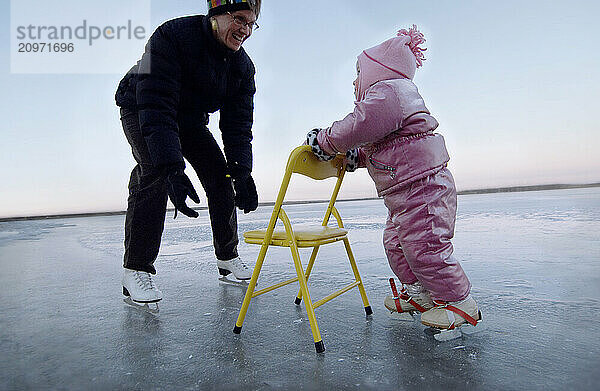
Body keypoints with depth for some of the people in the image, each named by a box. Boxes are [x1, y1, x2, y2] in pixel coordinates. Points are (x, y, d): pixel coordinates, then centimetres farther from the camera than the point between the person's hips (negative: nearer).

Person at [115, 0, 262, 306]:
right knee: (154, 172, -27)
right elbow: (156, 107, -38)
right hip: (140, 108, -5)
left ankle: (227, 257, 7)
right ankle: (135, 271, -18)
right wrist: (172, 168, -47)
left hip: (190, 119, 5)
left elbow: (238, 123, -14)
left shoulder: (243, 66, -12)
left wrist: (241, 171, -28)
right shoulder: (171, 37, -30)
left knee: (219, 174, -6)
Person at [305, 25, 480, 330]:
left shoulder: (388, 91, -12)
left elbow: (359, 127, -23)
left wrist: (324, 140, -10)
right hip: (403, 193, 11)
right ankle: (420, 293, 29)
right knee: (395, 243, 15)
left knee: (422, 247, -8)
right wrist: (356, 155, 12)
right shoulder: (393, 98, 24)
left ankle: (459, 301, 9)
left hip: (424, 186, -11)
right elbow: (377, 145, 25)